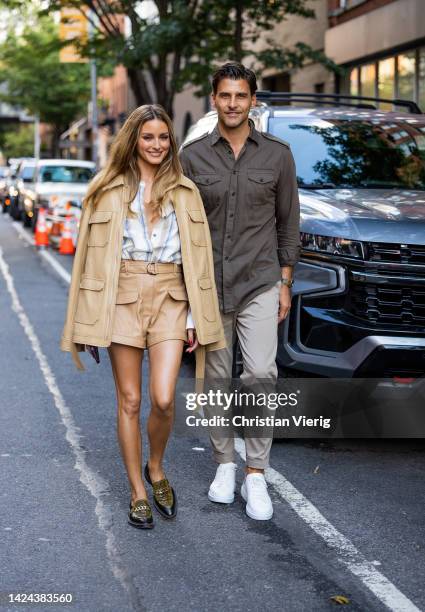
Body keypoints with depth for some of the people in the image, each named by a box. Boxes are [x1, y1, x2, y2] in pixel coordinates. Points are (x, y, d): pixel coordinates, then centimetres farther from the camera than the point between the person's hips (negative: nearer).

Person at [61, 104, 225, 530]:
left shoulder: (185, 192, 8)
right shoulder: (109, 191, 3)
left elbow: (197, 257, 8)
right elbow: (93, 256, 3)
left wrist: (196, 317, 2)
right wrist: (90, 320, -1)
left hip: (170, 298, 1)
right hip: (123, 298, 0)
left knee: (163, 400, -10)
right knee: (129, 402, 4)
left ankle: (156, 469, 20)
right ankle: (138, 492, 17)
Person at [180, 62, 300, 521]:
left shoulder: (277, 155, 2)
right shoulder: (193, 156, 1)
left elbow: (288, 223, 7)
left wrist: (285, 283, 2)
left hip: (260, 284, -1)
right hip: (208, 284, 1)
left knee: (260, 373, -12)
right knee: (216, 378, 8)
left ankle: (256, 474, -2)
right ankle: (224, 464, 24)